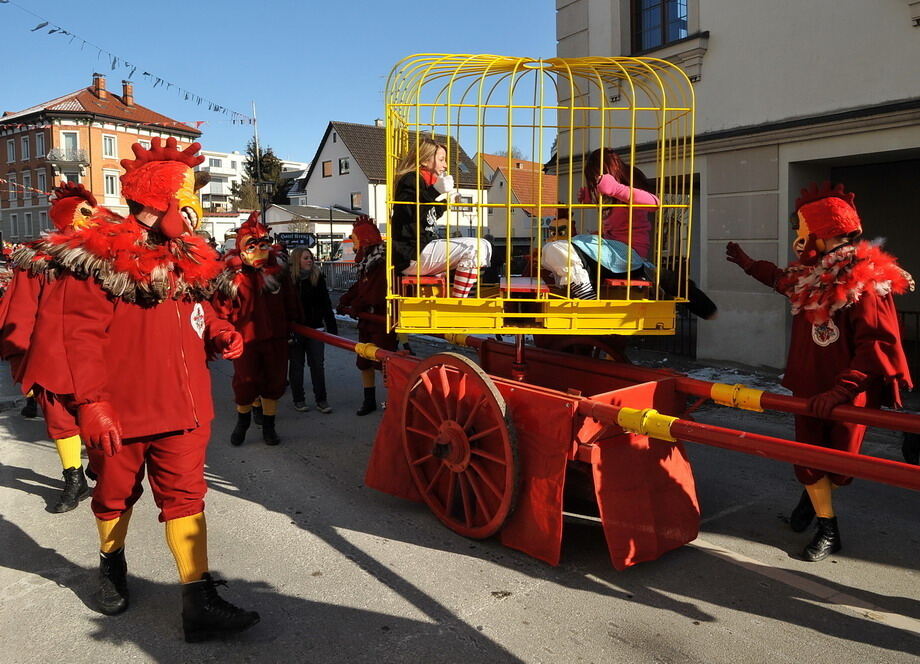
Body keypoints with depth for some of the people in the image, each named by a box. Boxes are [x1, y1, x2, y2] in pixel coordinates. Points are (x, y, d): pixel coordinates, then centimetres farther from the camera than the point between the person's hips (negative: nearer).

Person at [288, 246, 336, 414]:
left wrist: (332, 327, 0)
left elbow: (326, 304, 4)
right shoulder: (288, 279, -5)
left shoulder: (318, 277, 2)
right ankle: (298, 400, 19)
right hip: (294, 329, -2)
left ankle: (321, 400, 10)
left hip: (315, 328, 2)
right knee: (297, 365, 9)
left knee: (318, 365, 3)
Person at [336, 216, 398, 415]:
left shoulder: (382, 262, -19)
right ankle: (369, 401, 26)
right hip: (367, 319, 10)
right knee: (364, 362, 15)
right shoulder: (366, 261, 13)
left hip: (383, 320, -10)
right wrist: (344, 300, -1)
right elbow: (359, 286, 15)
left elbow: (375, 293, -25)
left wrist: (356, 307, -17)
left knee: (384, 363, -6)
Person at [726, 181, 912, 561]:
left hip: (848, 395, -6)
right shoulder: (808, 276, 2)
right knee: (807, 459, 7)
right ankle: (827, 529, 28)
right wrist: (749, 264, 40)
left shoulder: (865, 284, -21)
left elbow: (877, 345, -25)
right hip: (809, 388, 6)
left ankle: (816, 495, 43)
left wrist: (842, 390, -30)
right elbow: (782, 281, 28)